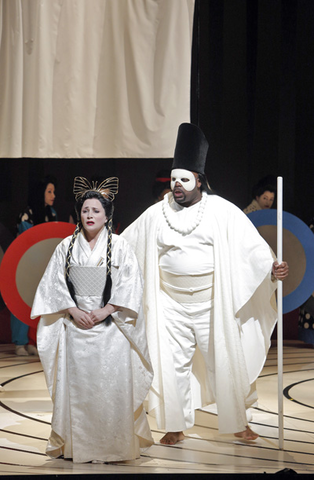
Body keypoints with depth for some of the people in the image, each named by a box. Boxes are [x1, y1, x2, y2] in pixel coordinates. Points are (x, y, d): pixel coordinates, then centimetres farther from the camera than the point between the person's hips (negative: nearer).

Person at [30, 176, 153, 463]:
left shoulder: (119, 247, 2)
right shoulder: (67, 246, 8)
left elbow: (129, 284, -3)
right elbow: (55, 283, 5)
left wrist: (105, 310, -12)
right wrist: (74, 311, -7)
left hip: (110, 326, -2)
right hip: (75, 325, 2)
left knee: (112, 384, -5)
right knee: (76, 383, 1)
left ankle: (115, 444, 3)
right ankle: (76, 444, 8)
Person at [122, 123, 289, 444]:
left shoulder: (222, 212, -7)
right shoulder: (155, 215, 2)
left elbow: (251, 244, -13)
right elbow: (124, 246, 11)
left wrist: (271, 267, -27)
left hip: (213, 304, -2)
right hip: (171, 305, 2)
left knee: (225, 363, 4)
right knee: (173, 364, 3)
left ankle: (237, 422, 21)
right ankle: (176, 426, 16)